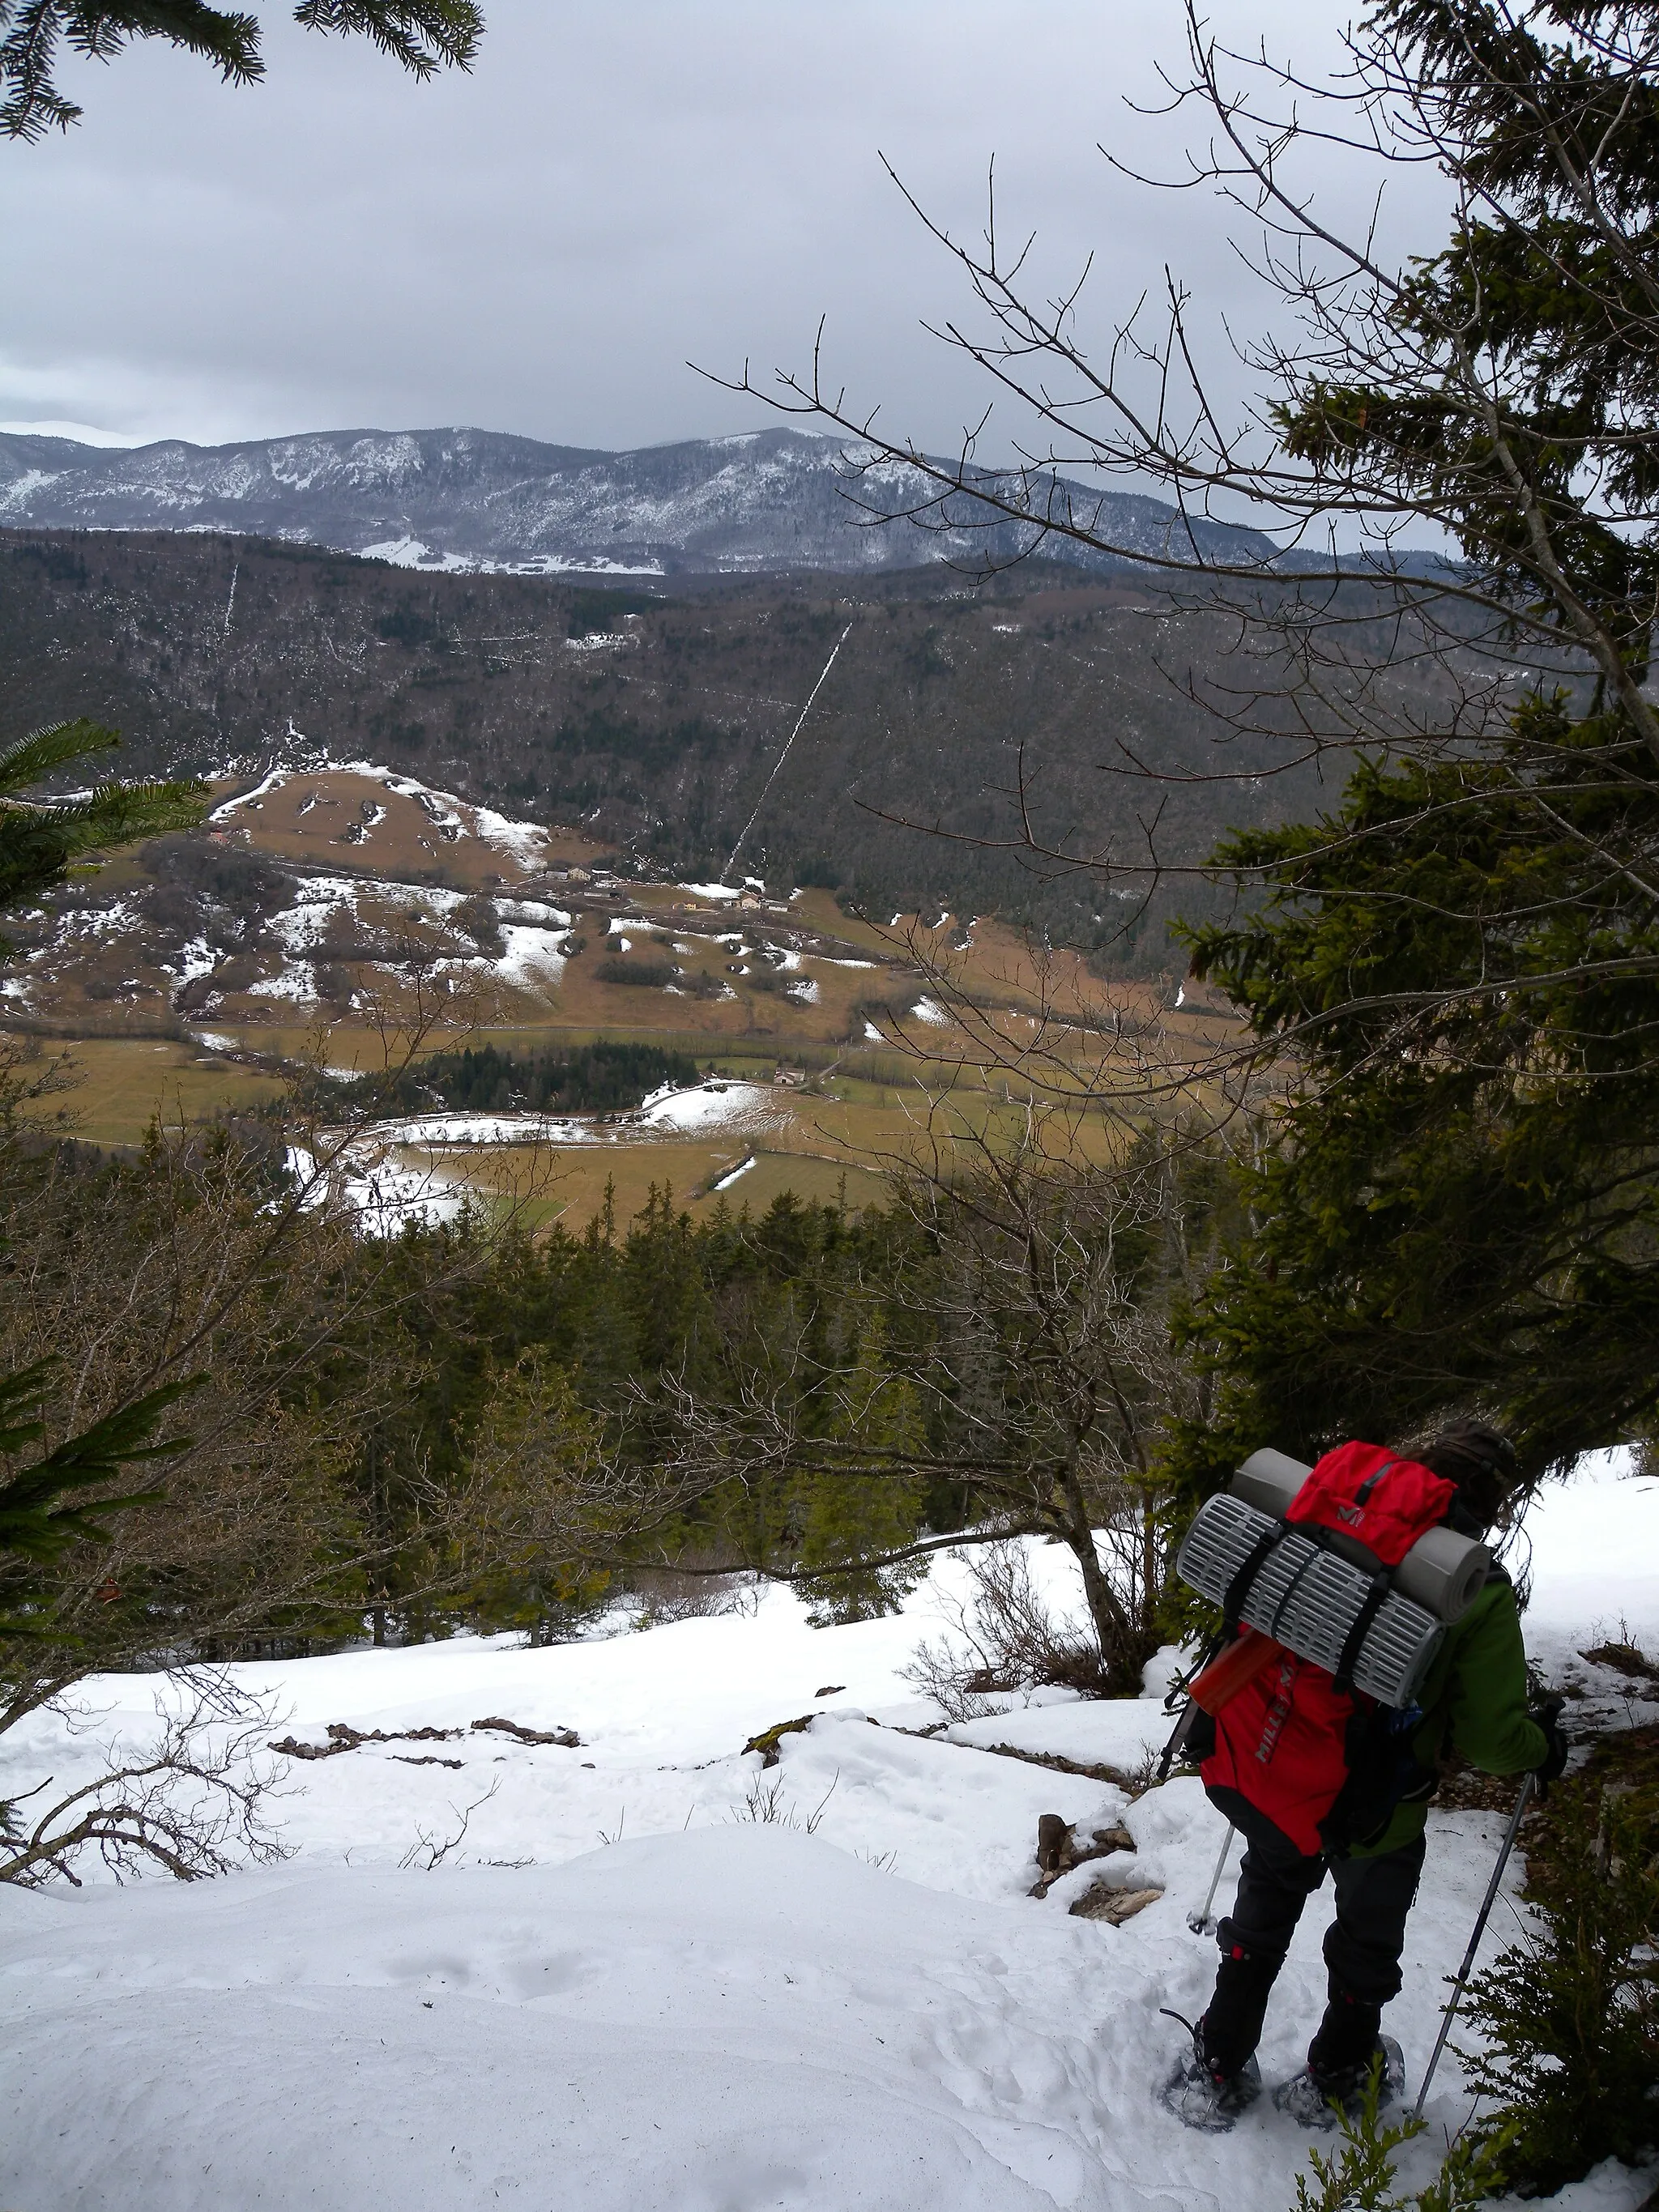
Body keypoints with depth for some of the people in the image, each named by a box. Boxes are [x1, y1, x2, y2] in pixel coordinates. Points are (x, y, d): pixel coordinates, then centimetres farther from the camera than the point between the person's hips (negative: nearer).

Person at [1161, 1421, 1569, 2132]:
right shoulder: (1483, 1595, -15)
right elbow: (1488, 1734, -14)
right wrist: (1541, 1747, 9)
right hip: (1373, 1809, -3)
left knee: (1268, 1901, 30)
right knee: (1368, 1938, 26)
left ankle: (1216, 2068, 39)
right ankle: (1335, 2076, 46)